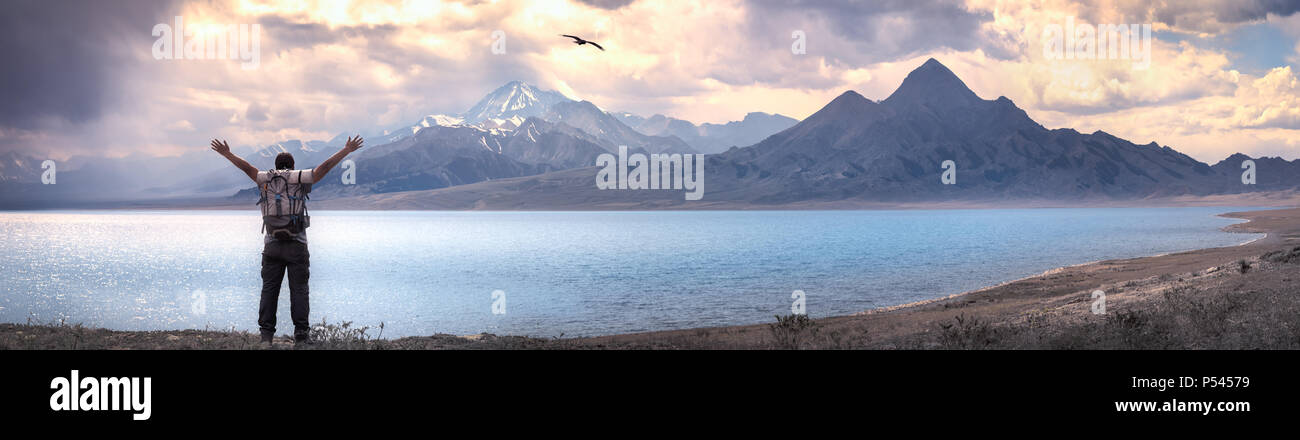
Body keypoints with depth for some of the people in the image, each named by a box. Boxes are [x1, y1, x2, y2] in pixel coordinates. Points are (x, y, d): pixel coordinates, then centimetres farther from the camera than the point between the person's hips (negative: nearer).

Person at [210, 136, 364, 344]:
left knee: (269, 290, 5)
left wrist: (227, 154, 31)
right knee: (299, 289, -1)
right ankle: (301, 333, -6)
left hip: (272, 245, 2)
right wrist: (347, 150, 7)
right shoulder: (300, 178, 0)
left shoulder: (265, 180, 8)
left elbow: (246, 167, 17)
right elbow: (325, 166, 0)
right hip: (297, 245, -2)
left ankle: (266, 333, 1)